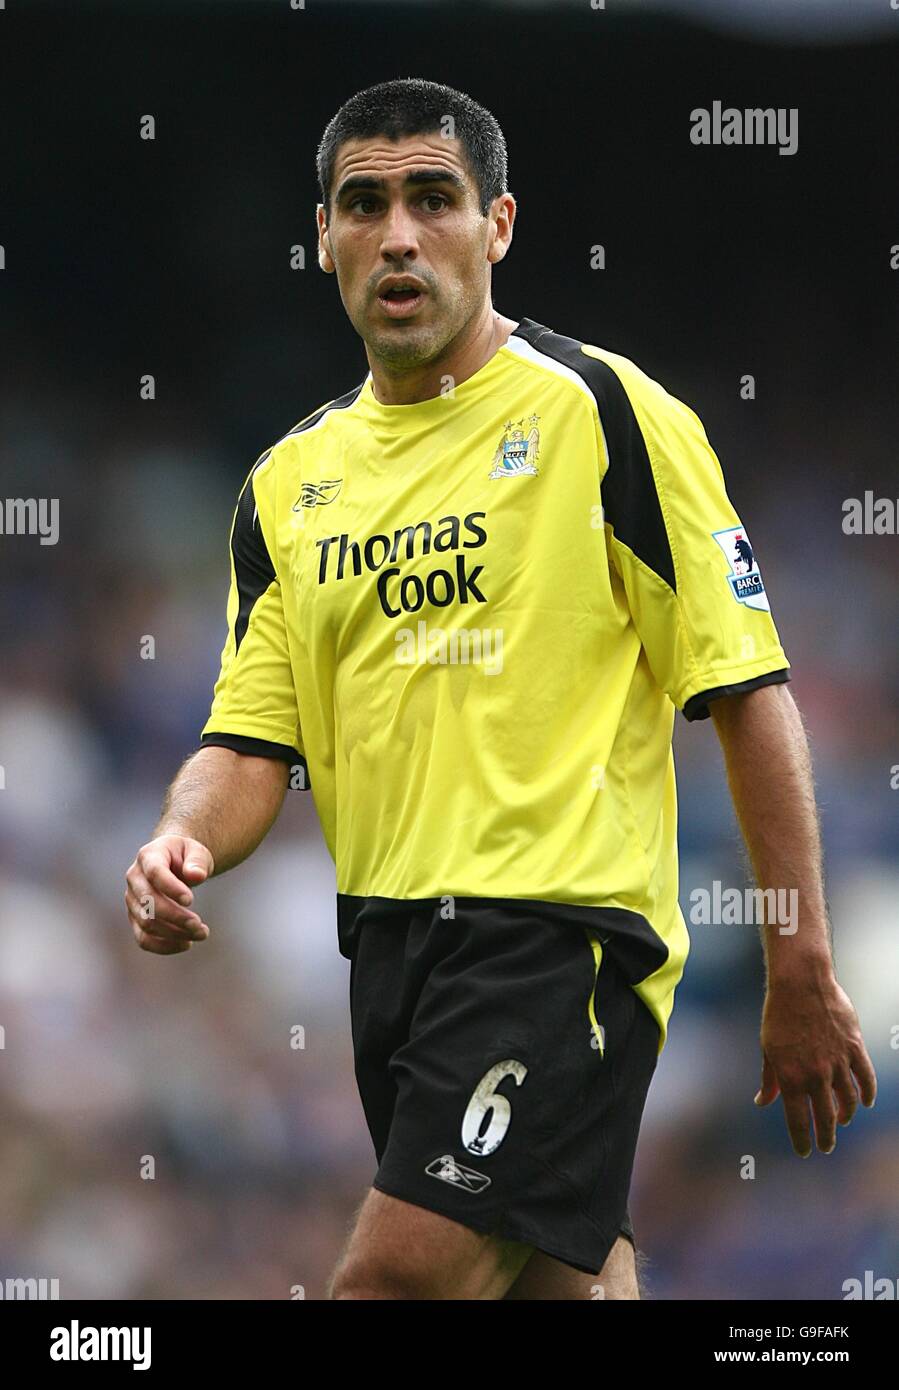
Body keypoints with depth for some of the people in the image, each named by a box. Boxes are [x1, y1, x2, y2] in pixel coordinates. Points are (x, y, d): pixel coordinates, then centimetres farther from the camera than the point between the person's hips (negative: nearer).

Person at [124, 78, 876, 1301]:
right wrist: (184, 846, -11)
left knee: (395, 1282, -18)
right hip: (390, 940, 6)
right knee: (565, 1277, 10)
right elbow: (252, 740, 13)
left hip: (561, 929, -6)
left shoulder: (601, 412, -4)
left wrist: (802, 972, -9)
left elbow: (747, 691, -5)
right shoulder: (291, 479, 13)